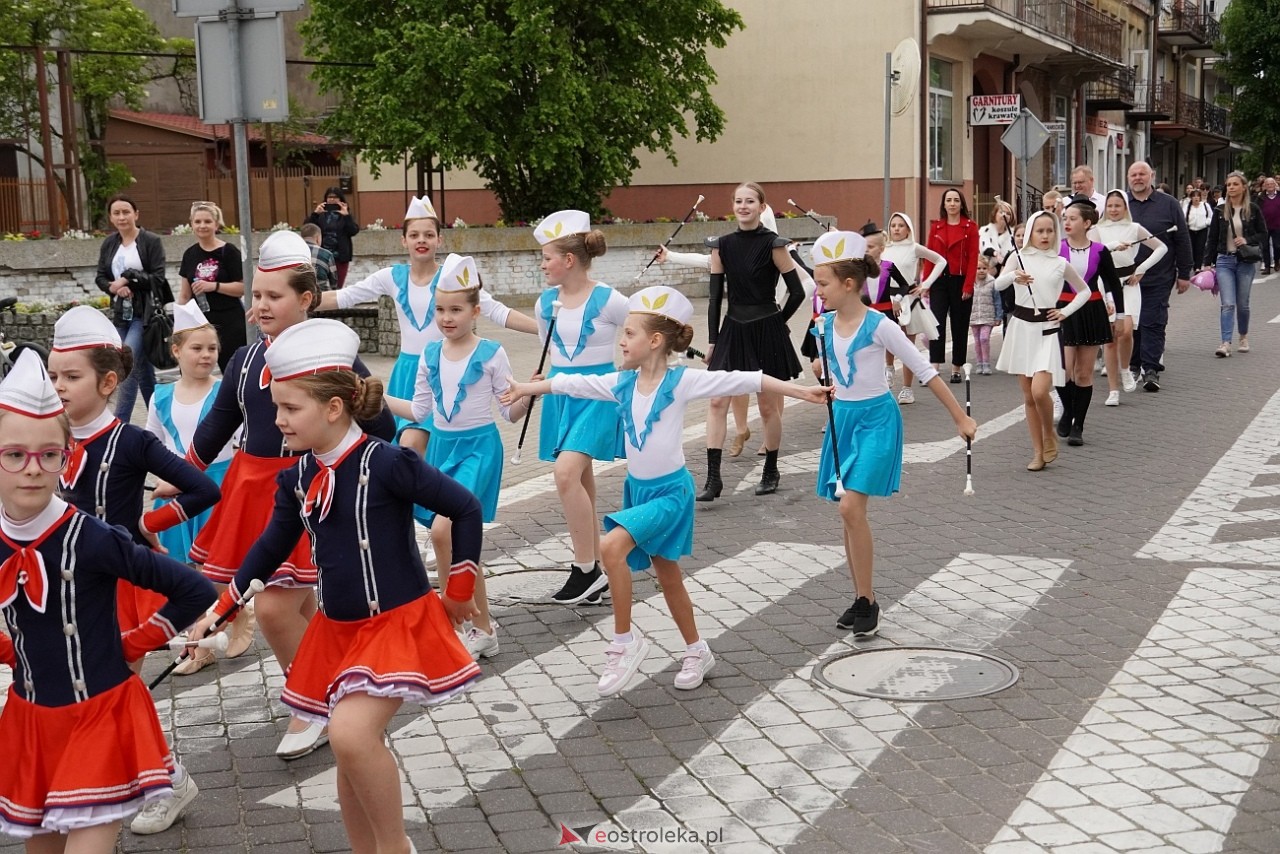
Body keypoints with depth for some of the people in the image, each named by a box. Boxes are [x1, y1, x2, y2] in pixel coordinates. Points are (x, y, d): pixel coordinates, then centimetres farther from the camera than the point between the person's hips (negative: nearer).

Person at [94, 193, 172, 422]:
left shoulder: (151, 241, -5)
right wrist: (115, 287, -9)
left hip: (145, 313, -6)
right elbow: (100, 277, 11)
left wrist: (128, 281, -16)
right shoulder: (109, 244, 10)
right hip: (121, 314, 6)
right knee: (143, 368, 13)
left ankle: (119, 424, -14)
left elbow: (158, 278, -10)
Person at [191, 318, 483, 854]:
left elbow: (466, 509, -13)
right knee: (350, 755, 12)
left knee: (351, 733, -25)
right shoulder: (297, 476, 0)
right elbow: (273, 546, 15)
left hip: (399, 625, -7)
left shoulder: (385, 463, -19)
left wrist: (459, 593, -5)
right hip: (337, 631, 7)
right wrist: (221, 608, 13)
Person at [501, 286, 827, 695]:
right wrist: (527, 388, 23)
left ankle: (625, 639, -9)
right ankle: (697, 651, 34)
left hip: (670, 490, -6)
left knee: (612, 547, -25)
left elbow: (742, 381, -18)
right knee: (667, 574, 15)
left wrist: (800, 391, -21)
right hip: (637, 488, 6)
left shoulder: (681, 381, -15)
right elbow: (571, 383, 12)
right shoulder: (622, 383, 1)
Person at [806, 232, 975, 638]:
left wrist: (960, 417, -9)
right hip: (842, 418, 6)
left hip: (875, 419, -6)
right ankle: (860, 600, 18)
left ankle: (868, 601, -6)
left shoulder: (878, 326, -16)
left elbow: (925, 371, -11)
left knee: (851, 507, -18)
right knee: (849, 512, 7)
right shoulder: (826, 325, 1)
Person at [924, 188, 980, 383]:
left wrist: (968, 286, -12)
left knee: (959, 326, 6)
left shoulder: (970, 227, 0)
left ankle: (956, 369, 14)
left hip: (960, 281, -1)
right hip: (939, 281, 1)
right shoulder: (936, 227, 8)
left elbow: (973, 259, -4)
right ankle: (935, 367, -13)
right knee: (937, 323, -9)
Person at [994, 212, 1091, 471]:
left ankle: (1050, 435, 10)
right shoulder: (1019, 259, 2)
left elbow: (1084, 291, 15)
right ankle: (1038, 451, 16)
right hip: (1022, 327, 2)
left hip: (1047, 329, -2)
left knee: (1039, 391, -17)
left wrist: (1066, 312, 1)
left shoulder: (1061, 264, 3)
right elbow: (998, 284, -14)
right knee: (1028, 396, 6)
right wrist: (1014, 276, -35)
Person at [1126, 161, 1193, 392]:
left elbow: (1182, 240, 4)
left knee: (1153, 323, -5)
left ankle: (1151, 369, -4)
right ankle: (1132, 367, 19)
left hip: (1158, 278, -2)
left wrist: (1184, 274, 2)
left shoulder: (1168, 204, 3)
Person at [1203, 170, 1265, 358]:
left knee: (1242, 304, 9)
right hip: (1224, 260, 0)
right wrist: (1208, 262, 3)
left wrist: (1247, 240, -13)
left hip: (1246, 262, 0)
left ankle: (1243, 337, 31)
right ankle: (1226, 344, -14)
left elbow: (1263, 234, 5)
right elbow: (1212, 238, 6)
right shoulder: (1220, 211, 3)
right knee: (1227, 304, -10)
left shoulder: (1253, 210, 0)